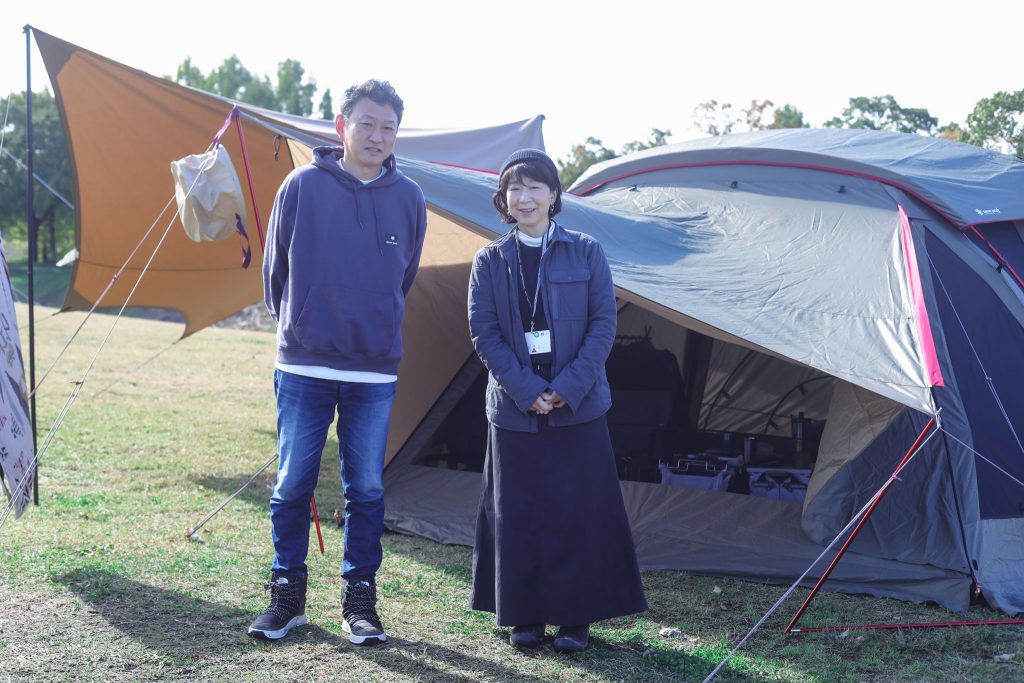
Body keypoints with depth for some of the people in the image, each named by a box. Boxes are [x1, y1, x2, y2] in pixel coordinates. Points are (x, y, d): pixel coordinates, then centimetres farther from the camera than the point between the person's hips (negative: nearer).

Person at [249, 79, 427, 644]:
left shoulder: (408, 200, 1)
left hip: (375, 373, 2)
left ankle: (359, 599, 18)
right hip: (303, 366, -1)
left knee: (366, 488, 7)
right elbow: (274, 270, 8)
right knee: (292, 485, 5)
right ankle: (287, 595, 19)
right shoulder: (302, 187, -5)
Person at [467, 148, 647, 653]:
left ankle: (575, 618, 13)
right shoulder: (490, 261, 4)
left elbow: (603, 325, -2)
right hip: (514, 411, 1)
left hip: (579, 408, -1)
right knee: (518, 514, 5)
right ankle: (524, 616, 17)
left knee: (578, 513, 2)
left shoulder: (585, 252, 1)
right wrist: (528, 392, -11)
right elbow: (484, 334, -1)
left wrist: (568, 388, -11)